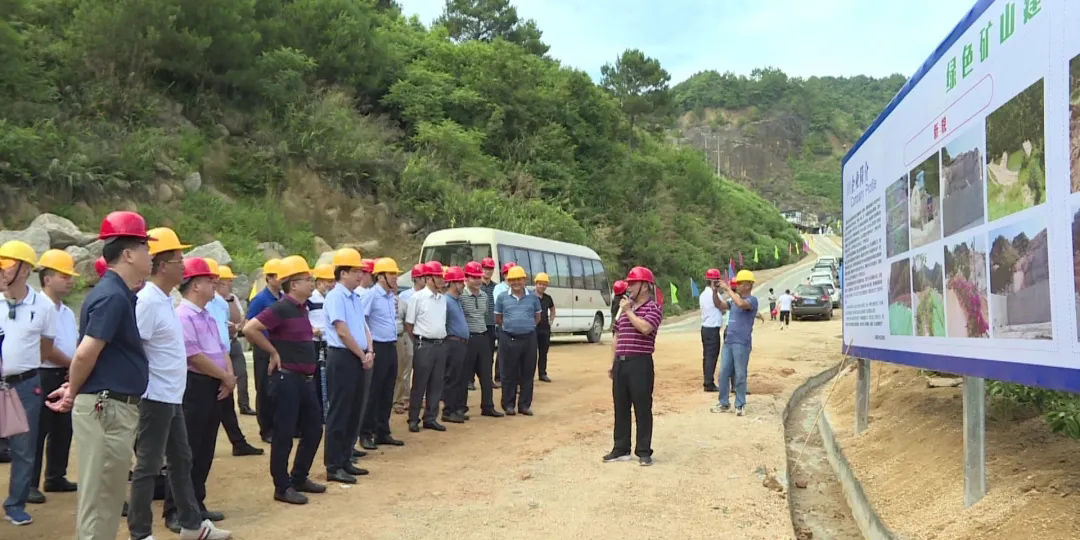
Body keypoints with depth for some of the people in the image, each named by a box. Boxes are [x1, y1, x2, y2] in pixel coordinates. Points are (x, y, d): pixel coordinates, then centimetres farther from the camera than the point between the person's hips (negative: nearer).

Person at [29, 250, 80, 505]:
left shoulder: (68, 312, 14)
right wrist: (73, 364, -7)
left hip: (66, 376, 8)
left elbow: (77, 345, 15)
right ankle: (30, 484, 3)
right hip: (44, 376, -8)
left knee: (62, 429, 12)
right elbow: (45, 348, -17)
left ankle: (56, 477, 23)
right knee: (38, 431, -4)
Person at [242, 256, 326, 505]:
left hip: (305, 378, 9)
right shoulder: (281, 308, -15)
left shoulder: (301, 308, 12)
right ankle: (282, 487, 10)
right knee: (284, 434, 0)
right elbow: (249, 329, -24)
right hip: (286, 378, -9)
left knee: (314, 429, 14)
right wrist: (273, 352, -15)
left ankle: (299, 478, 27)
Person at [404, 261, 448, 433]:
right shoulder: (417, 298, -8)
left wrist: (441, 339, 11)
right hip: (424, 345, -6)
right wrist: (419, 342, 0)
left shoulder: (443, 298, 11)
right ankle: (413, 419, 11)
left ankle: (430, 418, 18)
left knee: (437, 384, 9)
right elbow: (408, 324, -4)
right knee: (419, 384, 1)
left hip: (440, 345, 6)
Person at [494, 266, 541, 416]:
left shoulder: (533, 297, 6)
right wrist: (510, 326, 11)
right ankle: (508, 405, 14)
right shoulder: (502, 298, 3)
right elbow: (498, 319, 12)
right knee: (509, 373, 4)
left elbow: (537, 317, 16)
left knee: (527, 373, 5)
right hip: (509, 339, -1)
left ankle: (525, 405, 14)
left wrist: (527, 326, 9)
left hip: (529, 338, 1)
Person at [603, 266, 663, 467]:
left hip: (640, 363, -7)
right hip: (621, 363, 7)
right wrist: (612, 362, 17)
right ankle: (621, 449, 20)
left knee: (642, 408, -1)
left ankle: (644, 451, 8)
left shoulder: (654, 308, -5)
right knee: (620, 407, 11)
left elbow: (645, 328, -24)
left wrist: (629, 311, -13)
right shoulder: (625, 308, 16)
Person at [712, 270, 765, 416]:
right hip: (728, 342, 7)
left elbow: (741, 304, -29)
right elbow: (720, 305, 17)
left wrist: (728, 289, -22)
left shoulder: (752, 300, -9)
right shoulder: (734, 299, 14)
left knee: (740, 375, 1)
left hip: (741, 344, -7)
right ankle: (724, 403, 19)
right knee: (723, 373, 8)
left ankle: (740, 405, 12)